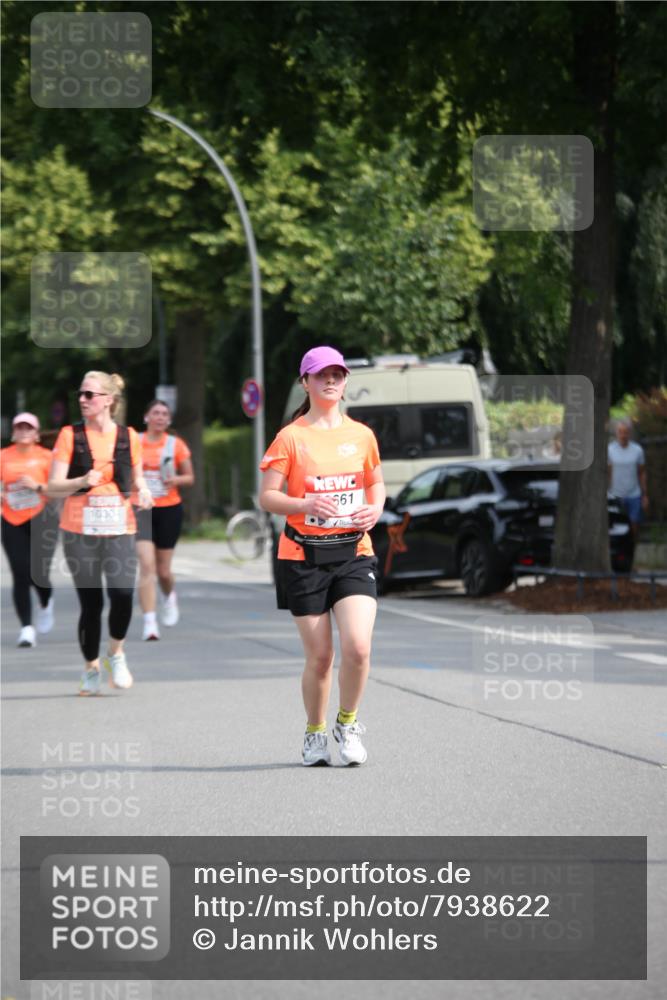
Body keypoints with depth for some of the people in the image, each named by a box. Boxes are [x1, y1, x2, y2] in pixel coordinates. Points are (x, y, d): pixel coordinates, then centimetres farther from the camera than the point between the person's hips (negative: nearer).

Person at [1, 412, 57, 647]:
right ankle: (26, 627, 2)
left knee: (38, 573, -9)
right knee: (20, 575, -6)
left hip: (41, 520, -1)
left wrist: (37, 486, -16)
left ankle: (46, 604, 27)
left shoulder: (45, 456, 0)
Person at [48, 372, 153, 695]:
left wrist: (142, 491, -6)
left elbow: (137, 478, 17)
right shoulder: (70, 435, 0)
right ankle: (91, 668, 20)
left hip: (119, 529, 1)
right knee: (90, 603, 0)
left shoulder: (128, 436, 5)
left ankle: (116, 653, 11)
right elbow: (53, 486, -5)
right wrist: (82, 481, -24)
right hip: (80, 531, -1)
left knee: (123, 595, -16)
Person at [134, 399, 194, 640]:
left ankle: (170, 597, 44)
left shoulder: (176, 445, 1)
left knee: (163, 569, 8)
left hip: (169, 509, 1)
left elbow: (190, 477, 6)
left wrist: (176, 480, -13)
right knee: (146, 564, -16)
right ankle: (149, 622, -18)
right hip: (141, 509, -1)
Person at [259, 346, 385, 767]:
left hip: (353, 551, 2)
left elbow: (376, 483, 22)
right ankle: (315, 733, 23)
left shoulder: (362, 435, 8)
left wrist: (375, 509, 0)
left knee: (358, 646, -16)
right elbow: (267, 496, -4)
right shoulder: (291, 437, -2)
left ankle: (348, 723, 9)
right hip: (304, 554, -2)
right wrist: (306, 504, -22)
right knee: (319, 655, 0)